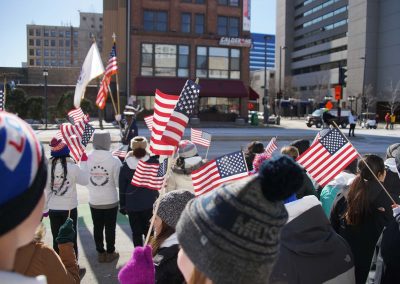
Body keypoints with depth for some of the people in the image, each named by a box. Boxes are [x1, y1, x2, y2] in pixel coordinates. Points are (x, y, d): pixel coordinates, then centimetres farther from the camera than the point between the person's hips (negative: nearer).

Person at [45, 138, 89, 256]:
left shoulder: (48, 168, -8)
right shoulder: (73, 167, -16)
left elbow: (46, 190, -1)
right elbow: (85, 181, 1)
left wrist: (45, 208, 11)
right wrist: (84, 162, 8)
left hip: (53, 209, 2)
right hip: (69, 208, -2)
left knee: (56, 239, 14)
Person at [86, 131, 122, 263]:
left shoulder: (87, 158, -12)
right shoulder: (114, 160, -19)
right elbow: (119, 182, -14)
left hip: (94, 201, 3)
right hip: (111, 201, -2)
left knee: (97, 227, 16)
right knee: (110, 228, 13)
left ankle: (100, 253, 28)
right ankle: (110, 253, 25)